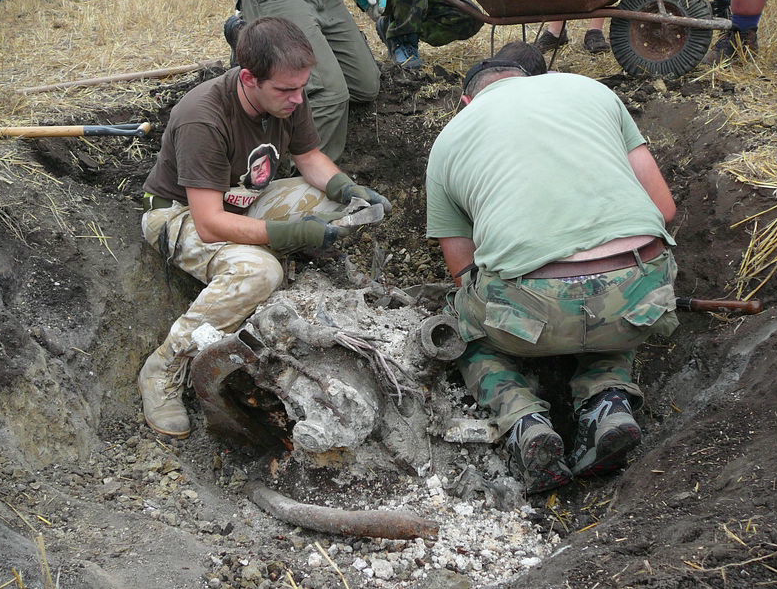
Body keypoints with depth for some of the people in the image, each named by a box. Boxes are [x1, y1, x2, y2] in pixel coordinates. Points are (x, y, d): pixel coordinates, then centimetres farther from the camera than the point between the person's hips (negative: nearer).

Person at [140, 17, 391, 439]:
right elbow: (210, 225, -34)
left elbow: (308, 156, 5)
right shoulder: (203, 120, -33)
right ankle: (164, 369, -23)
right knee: (257, 271, -37)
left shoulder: (287, 99, -12)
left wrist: (349, 190, -15)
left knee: (340, 202, -9)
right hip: (181, 214, -7)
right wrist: (294, 232, -40)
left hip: (245, 201, 7)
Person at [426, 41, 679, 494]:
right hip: (641, 296, 2)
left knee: (467, 322, 32)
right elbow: (664, 206, 21)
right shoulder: (591, 88, 24)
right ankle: (609, 400, 9)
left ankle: (522, 417, 5)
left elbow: (465, 273, 22)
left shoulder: (448, 141, 21)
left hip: (535, 310, -2)